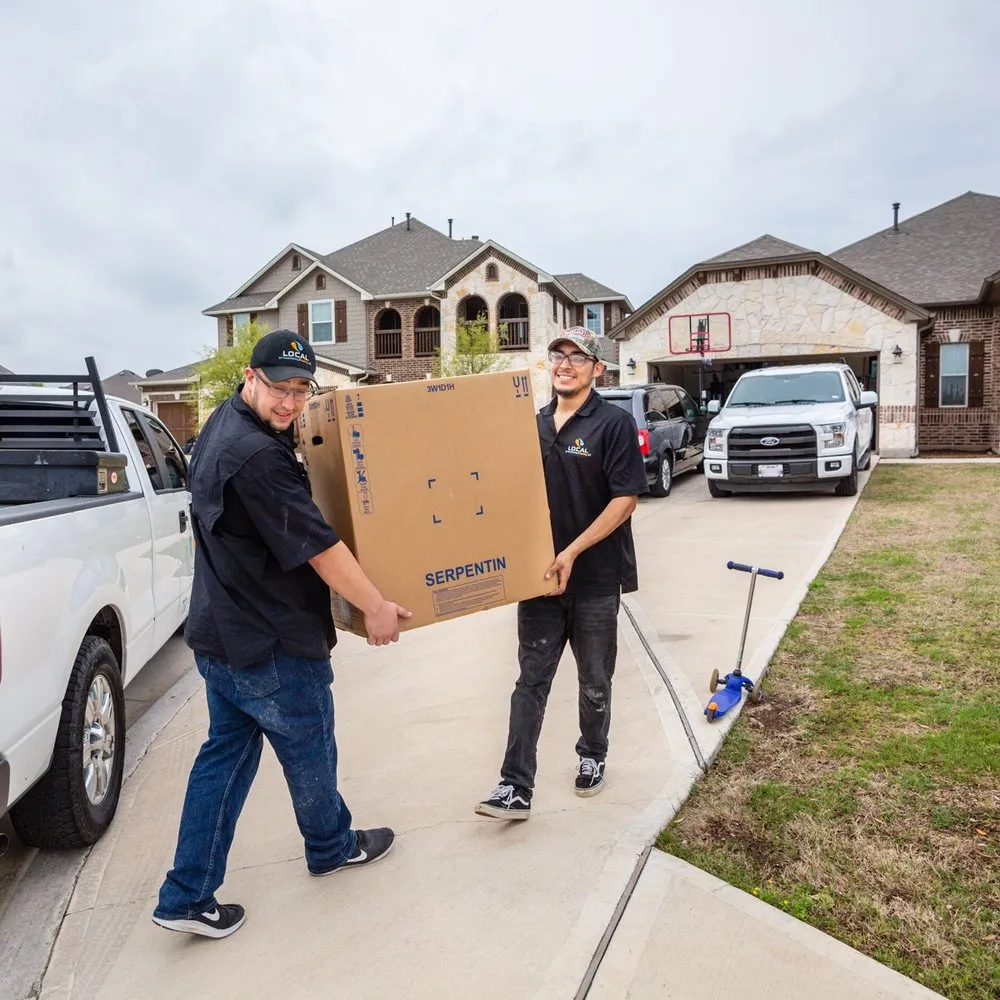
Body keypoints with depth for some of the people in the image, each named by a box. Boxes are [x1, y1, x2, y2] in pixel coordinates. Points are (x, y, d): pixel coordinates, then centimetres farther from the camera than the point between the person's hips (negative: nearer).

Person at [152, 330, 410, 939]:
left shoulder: (224, 428, 6)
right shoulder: (257, 456, -27)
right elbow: (318, 545, -24)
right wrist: (375, 608, -13)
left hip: (221, 632, 9)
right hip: (270, 644, -9)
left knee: (227, 752, 17)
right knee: (309, 750, 14)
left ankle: (188, 896, 23)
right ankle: (332, 847, 39)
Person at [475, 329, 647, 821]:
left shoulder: (614, 423, -8)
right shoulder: (534, 425, 9)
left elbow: (625, 499, -14)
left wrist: (572, 552, -19)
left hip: (596, 577, -3)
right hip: (540, 574, 4)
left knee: (595, 681, 13)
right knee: (531, 680, 2)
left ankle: (592, 757, 37)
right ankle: (515, 787, 5)